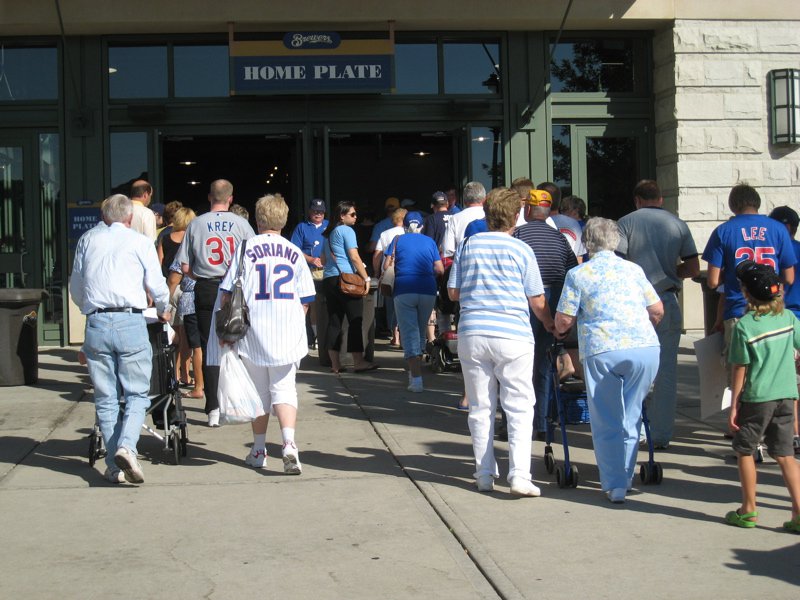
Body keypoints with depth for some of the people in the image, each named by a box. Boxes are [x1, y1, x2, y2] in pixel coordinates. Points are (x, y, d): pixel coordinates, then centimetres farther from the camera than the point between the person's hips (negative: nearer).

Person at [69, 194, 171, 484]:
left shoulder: (87, 240, 15)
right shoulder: (140, 242, 6)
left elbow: (75, 288, 20)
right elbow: (157, 285, 8)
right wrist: (164, 310, 28)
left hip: (96, 324, 3)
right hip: (131, 322, -2)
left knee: (106, 399, 8)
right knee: (137, 394, 4)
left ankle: (114, 466, 6)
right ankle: (127, 447, -19)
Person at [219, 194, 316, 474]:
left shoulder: (246, 248, -4)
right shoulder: (294, 252, 3)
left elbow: (228, 294, -5)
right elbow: (305, 301, 6)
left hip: (254, 333, -1)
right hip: (288, 335, 1)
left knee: (259, 391, 12)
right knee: (284, 389, 4)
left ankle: (259, 451, 23)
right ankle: (289, 444, -18)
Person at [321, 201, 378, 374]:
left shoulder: (328, 234, 21)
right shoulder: (346, 231, -4)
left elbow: (324, 260, 27)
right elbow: (354, 257, -10)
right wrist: (366, 278, -8)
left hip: (328, 280, 8)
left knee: (334, 321, 6)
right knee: (355, 321, -6)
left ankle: (335, 364, 5)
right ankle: (358, 362, -9)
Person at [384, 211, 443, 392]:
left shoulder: (398, 240, 7)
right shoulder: (429, 242, 10)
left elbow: (387, 266, 0)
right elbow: (440, 270, 5)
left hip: (404, 291, -2)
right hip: (428, 291, 2)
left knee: (410, 334, -3)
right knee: (421, 332, 17)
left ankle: (416, 379, -15)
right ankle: (414, 373, 27)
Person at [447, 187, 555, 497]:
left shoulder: (468, 245, 6)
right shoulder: (522, 250, 0)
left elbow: (453, 292, 10)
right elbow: (537, 302, 2)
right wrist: (549, 323, 20)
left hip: (471, 334, 3)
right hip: (512, 335, -3)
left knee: (480, 407, 11)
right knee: (519, 408, 1)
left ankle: (484, 474, 14)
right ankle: (519, 474, -9)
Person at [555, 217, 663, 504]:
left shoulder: (578, 274, 8)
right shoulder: (633, 269, 17)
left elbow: (563, 321, 4)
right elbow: (658, 311, 17)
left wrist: (560, 330, 27)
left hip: (602, 351, -3)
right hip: (645, 348, 3)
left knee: (607, 423, 9)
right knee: (630, 416, 17)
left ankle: (615, 485, 9)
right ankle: (626, 478, 24)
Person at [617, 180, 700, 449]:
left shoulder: (627, 222, 0)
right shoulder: (678, 224, 7)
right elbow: (693, 268, 6)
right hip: (668, 303, 2)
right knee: (666, 371, 7)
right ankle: (661, 435, 10)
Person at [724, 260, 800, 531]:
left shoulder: (744, 326, -12)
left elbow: (739, 369, -9)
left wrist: (734, 405, -2)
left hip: (756, 398, -4)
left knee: (745, 450, 11)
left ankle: (748, 511, 16)